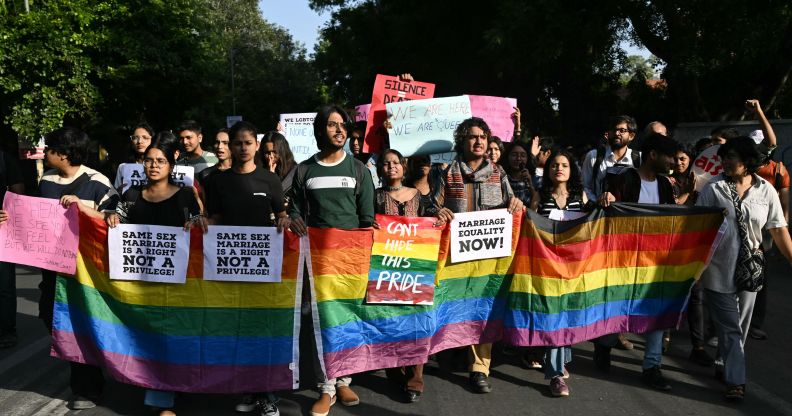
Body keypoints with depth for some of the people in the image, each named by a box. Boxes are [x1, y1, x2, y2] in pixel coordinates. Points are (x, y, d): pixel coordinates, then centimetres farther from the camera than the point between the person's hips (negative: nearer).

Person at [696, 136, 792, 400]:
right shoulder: (712, 189, -8)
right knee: (730, 328, 0)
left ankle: (724, 365, 35)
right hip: (718, 270, -3)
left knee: (739, 326, 15)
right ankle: (735, 380, 7)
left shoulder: (766, 191, -2)